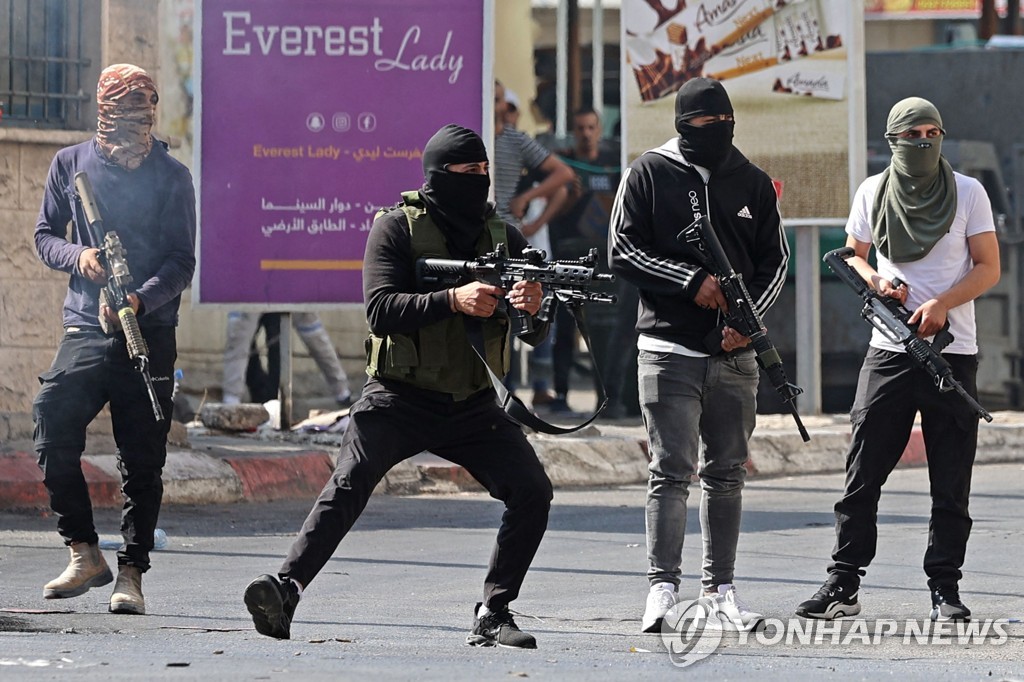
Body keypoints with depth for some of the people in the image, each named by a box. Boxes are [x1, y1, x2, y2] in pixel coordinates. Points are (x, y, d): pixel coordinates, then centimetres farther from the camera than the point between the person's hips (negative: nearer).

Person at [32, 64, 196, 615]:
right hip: (86, 328, 1)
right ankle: (85, 555, -3)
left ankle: (131, 573, 5)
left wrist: (140, 300, -19)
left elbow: (181, 263, -1)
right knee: (52, 432, -16)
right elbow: (45, 236, 14)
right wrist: (76, 256, -9)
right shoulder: (71, 164, 8)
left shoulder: (172, 177, 3)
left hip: (151, 335, -1)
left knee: (142, 461, -1)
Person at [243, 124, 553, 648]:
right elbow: (381, 309, -15)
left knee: (532, 492, -11)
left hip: (472, 407, 4)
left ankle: (493, 614, -4)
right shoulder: (397, 227, -3)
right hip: (399, 401, -4)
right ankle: (285, 590, -25)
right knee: (346, 489, -22)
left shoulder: (501, 236, 9)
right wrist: (454, 300, -27)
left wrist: (532, 308, -16)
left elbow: (535, 336, 8)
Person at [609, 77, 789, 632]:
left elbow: (774, 259, 12)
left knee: (726, 474, 8)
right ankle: (662, 587, -9)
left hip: (733, 354, 4)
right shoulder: (649, 174, 1)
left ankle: (720, 589, 13)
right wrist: (691, 282, -13)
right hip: (669, 349, -4)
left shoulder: (752, 182, 10)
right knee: (671, 471, -9)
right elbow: (623, 251, -3)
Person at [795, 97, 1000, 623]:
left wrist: (942, 303, -15)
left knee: (951, 484, 0)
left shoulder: (968, 193, 2)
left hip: (953, 352, -1)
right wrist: (876, 281, -5)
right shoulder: (873, 193, 7)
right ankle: (842, 586, 4)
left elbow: (988, 268, 1)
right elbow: (852, 256, 18)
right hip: (889, 350, 1)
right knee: (861, 476, -1)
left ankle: (944, 589, 6)